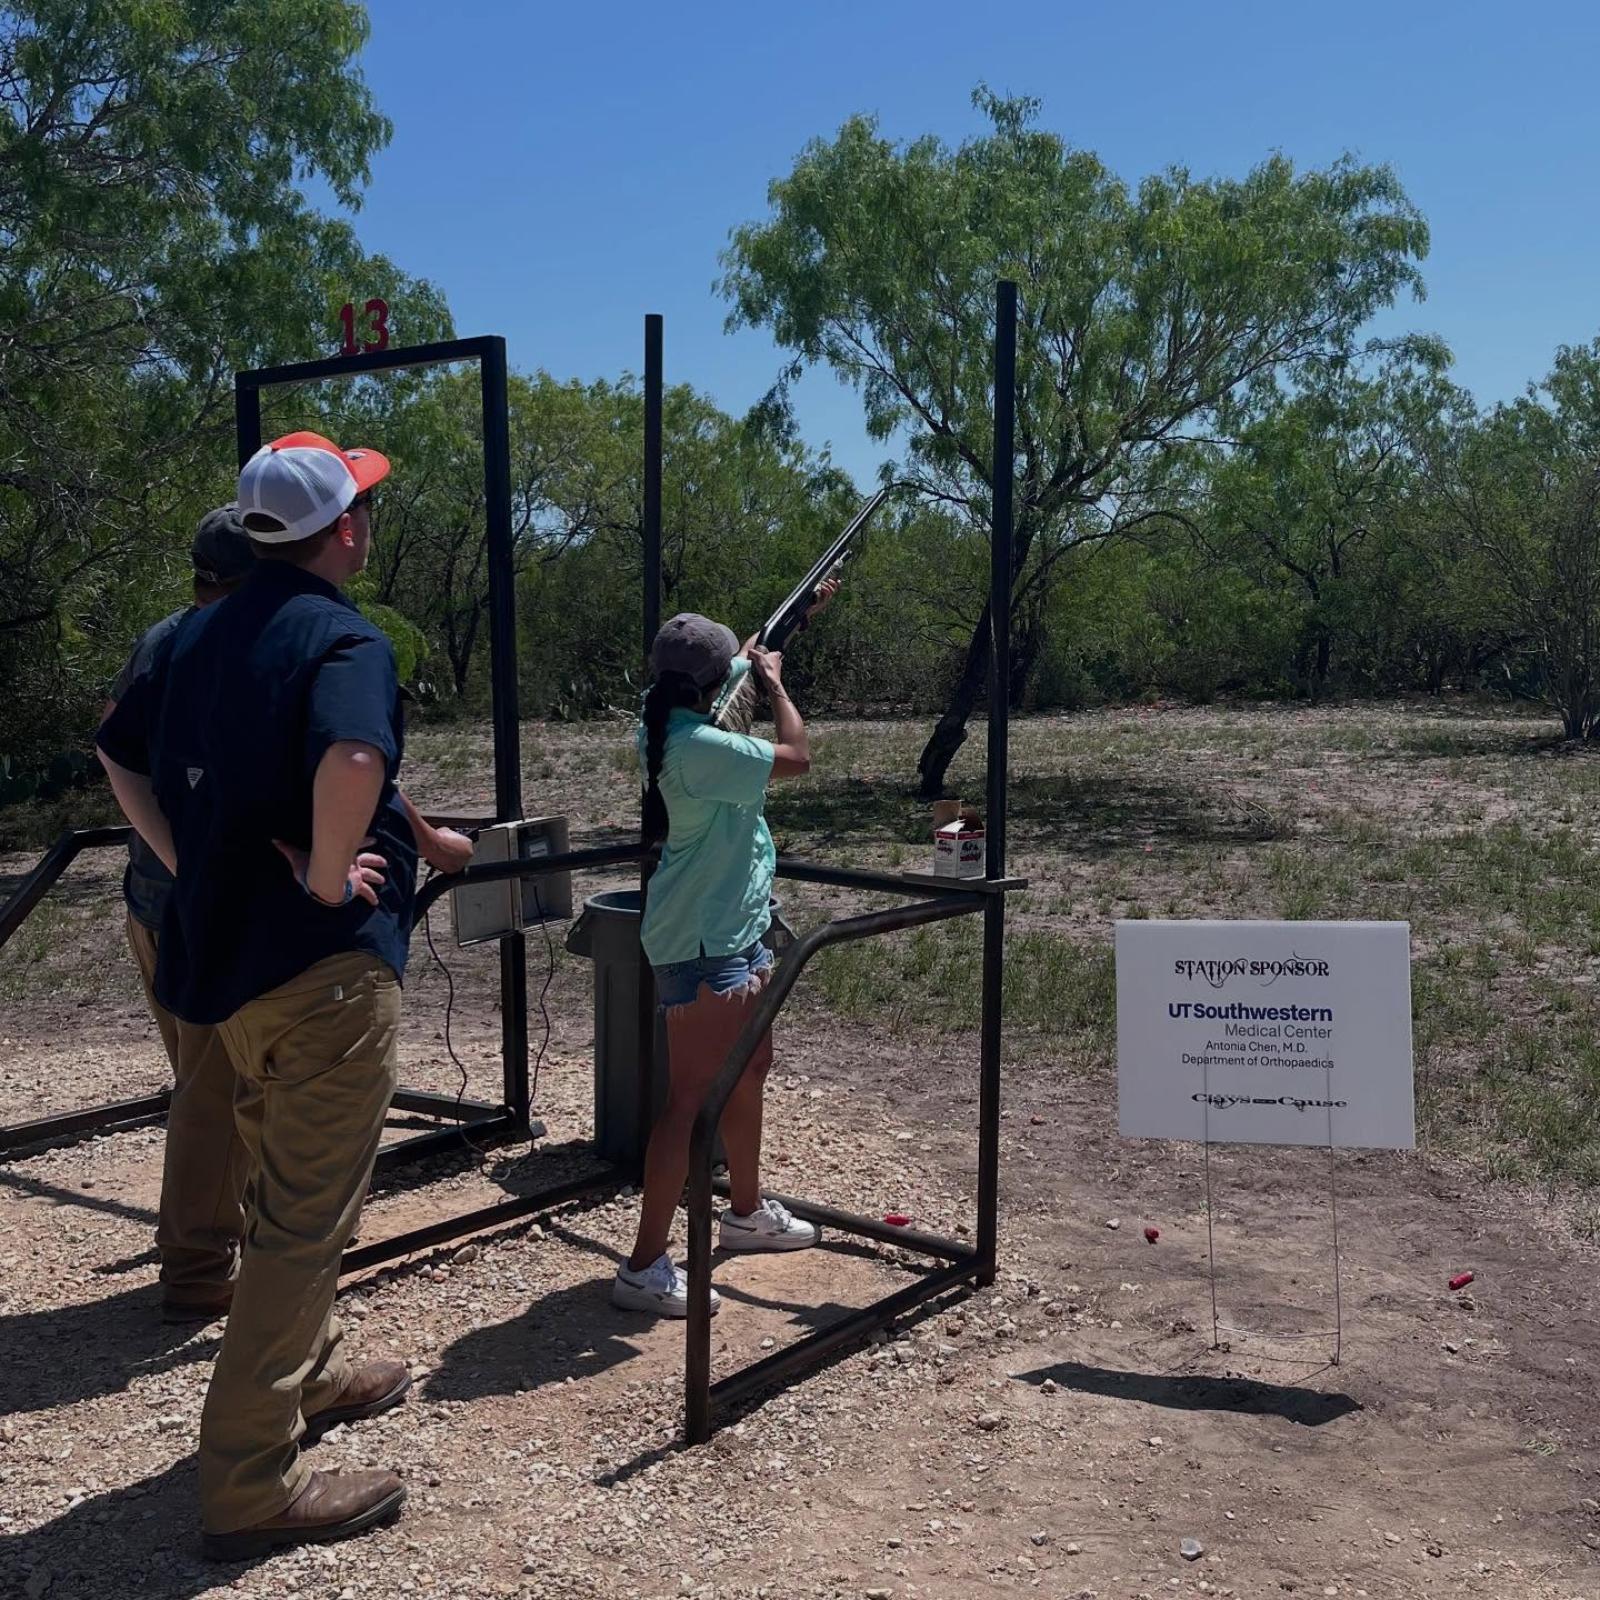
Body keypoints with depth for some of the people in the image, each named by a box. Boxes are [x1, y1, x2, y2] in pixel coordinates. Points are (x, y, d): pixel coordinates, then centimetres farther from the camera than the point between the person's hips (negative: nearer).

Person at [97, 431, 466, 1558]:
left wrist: (191, 864, 11)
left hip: (222, 952, 9)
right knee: (309, 1215, 0)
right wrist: (327, 873, -21)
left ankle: (311, 1374, 41)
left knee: (287, 1185, 24)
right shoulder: (346, 639, -16)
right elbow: (352, 760, -36)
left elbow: (120, 755, 17)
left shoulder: (200, 634, 9)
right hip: (325, 964, -8)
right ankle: (252, 1482, 7)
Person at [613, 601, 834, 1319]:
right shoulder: (700, 747, -24)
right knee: (691, 1097, -8)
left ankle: (746, 1211, 41)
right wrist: (775, 682, 1)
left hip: (736, 930, 11)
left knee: (751, 1067, 22)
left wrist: (802, 611, 30)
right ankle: (645, 1267, -1)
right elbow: (796, 757, -13)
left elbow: (751, 653, 23)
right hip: (703, 943, -11)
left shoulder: (669, 727, 6)